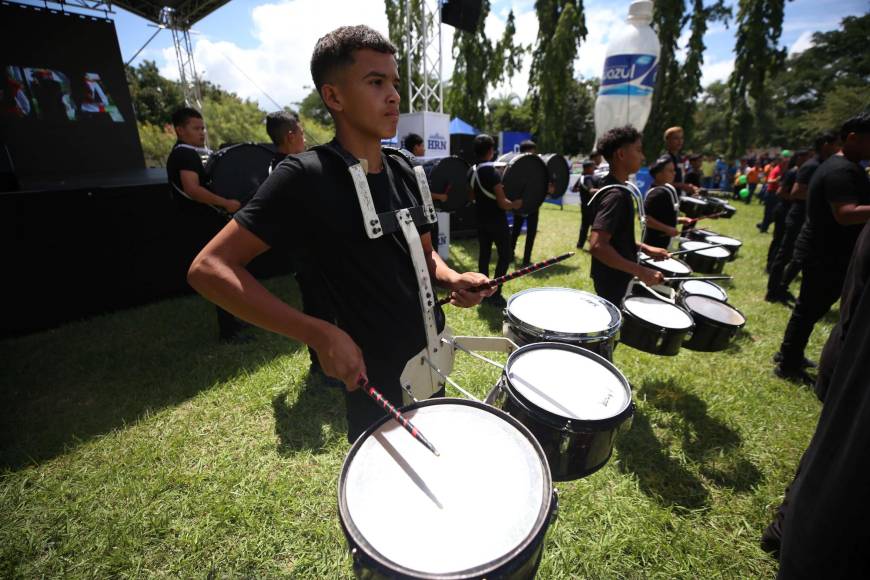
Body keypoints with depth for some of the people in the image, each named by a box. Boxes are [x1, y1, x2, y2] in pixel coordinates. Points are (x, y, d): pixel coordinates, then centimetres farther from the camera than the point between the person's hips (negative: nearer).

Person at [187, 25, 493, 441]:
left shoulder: (402, 171, 2)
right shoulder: (305, 176, -19)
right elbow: (209, 268, -20)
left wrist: (452, 279, -9)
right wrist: (320, 335, -29)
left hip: (433, 358, 7)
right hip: (377, 380, -6)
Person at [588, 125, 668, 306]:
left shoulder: (612, 188, 7)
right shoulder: (615, 195, -24)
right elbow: (597, 246, -34)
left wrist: (643, 248, 9)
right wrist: (641, 271, -28)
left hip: (617, 278, 9)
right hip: (613, 282, -9)